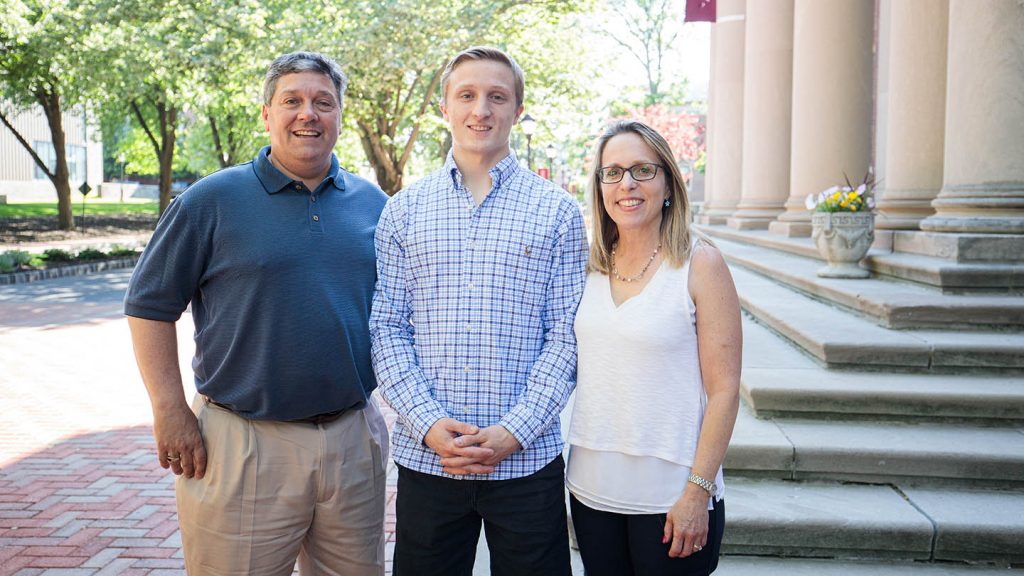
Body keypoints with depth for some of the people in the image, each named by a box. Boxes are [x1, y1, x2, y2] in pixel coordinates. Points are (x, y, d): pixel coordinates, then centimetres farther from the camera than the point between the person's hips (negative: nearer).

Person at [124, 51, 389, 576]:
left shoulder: (372, 203, 8)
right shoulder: (212, 200, -3)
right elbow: (149, 306, -1)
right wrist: (171, 412, -7)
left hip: (355, 438, 4)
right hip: (244, 445, -3)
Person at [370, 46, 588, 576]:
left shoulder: (557, 211, 2)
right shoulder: (403, 211, 6)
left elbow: (565, 335, -2)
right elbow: (386, 328, 3)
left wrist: (514, 432, -12)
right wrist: (428, 423, -10)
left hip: (528, 458, -1)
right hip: (425, 458, 1)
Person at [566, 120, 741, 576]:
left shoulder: (699, 265, -8)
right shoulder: (592, 266, 6)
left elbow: (724, 390, -10)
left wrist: (698, 491, -15)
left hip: (669, 497, -4)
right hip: (592, 487, 5)